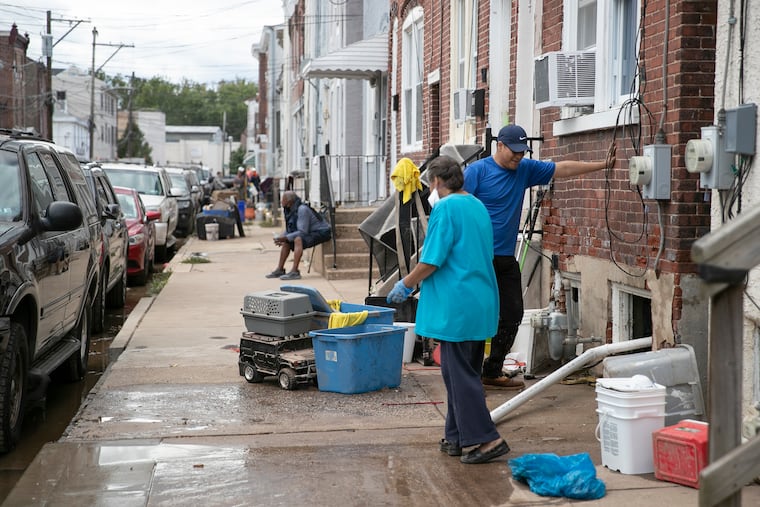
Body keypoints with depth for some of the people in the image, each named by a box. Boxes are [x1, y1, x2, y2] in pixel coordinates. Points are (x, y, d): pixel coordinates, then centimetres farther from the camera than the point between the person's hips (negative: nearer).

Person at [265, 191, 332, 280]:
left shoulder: (302, 209, -24)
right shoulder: (291, 211, 5)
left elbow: (303, 232, -28)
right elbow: (289, 230, 14)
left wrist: (285, 238, -26)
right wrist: (280, 237, -6)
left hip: (321, 233, -10)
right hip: (310, 233, 10)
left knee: (298, 239, -32)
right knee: (286, 242, 8)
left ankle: (295, 272, -34)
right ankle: (280, 270, 13)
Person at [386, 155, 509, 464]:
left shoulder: (445, 208, -13)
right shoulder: (479, 207, 14)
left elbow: (432, 261, -16)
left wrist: (405, 285, -1)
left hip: (457, 305, -9)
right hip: (483, 305, 9)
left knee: (459, 375, -2)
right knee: (465, 372, 15)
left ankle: (487, 439, -3)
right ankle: (456, 437, 22)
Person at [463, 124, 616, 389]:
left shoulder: (525, 169, 10)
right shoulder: (477, 170, -8)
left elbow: (562, 168, 13)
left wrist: (602, 165, 10)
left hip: (506, 258, 7)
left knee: (512, 315, 9)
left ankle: (493, 371, 21)